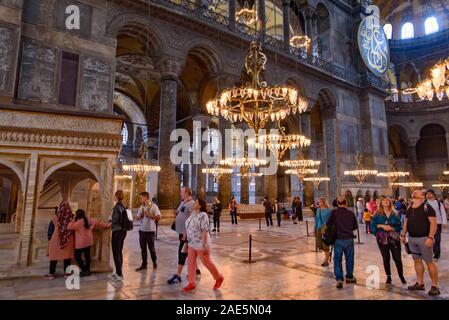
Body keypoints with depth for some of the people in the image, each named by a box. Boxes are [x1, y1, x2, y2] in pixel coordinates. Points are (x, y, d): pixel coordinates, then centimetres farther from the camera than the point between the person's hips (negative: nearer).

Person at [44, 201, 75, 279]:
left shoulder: (55, 218, -10)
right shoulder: (72, 217, -9)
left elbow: (50, 230, 1)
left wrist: (50, 239, 15)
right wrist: (73, 240, 15)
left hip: (56, 240, 0)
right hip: (68, 240, 0)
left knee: (54, 255, 13)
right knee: (67, 256, 10)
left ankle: (52, 273, 23)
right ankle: (66, 272, 15)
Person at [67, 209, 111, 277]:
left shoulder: (78, 222, -18)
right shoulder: (90, 220, 3)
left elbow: (69, 227, -15)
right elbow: (99, 223, 12)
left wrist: (74, 220, -7)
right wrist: (107, 225, 23)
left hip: (81, 243, -7)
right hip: (89, 241, 7)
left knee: (77, 256, 5)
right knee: (87, 256, 14)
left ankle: (84, 271, 2)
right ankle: (87, 270, 22)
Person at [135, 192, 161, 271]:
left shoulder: (153, 206, -10)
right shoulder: (141, 207, 9)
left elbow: (158, 217, -16)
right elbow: (138, 217, 11)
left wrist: (149, 215, -15)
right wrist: (140, 215, -10)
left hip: (150, 230, -5)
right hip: (142, 230, 5)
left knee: (151, 247, 6)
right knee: (143, 248, 9)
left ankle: (154, 262, 26)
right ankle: (144, 264, 19)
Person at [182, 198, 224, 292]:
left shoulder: (203, 215, -21)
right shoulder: (193, 213, 5)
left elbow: (205, 231, -24)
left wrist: (204, 245, -26)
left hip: (201, 244, -8)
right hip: (192, 243, 8)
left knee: (207, 262, 6)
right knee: (191, 262, 8)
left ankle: (219, 278, 26)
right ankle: (191, 283, 19)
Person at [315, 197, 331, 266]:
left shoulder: (328, 210, -10)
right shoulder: (318, 209, 7)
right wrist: (315, 228, 15)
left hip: (325, 229, -6)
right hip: (319, 229, 6)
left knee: (325, 245, 1)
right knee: (318, 245, 7)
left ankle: (326, 261, 17)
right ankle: (328, 253, 34)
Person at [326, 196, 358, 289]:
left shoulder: (334, 212, -9)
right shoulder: (351, 213, -4)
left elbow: (328, 225, -6)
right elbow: (355, 226, 6)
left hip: (338, 239, -2)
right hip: (349, 239, 2)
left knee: (337, 259, 7)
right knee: (349, 258, 18)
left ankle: (339, 279, -1)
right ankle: (349, 277, 33)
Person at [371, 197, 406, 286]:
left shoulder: (395, 214, 5)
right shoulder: (377, 214, 2)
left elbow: (399, 226, 3)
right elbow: (373, 225, -2)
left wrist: (392, 228, -13)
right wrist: (382, 226, -16)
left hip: (394, 238, 0)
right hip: (382, 239, 0)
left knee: (397, 258, -1)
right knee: (386, 258, 8)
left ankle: (401, 276, 20)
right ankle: (388, 277, 22)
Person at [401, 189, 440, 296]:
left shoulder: (427, 207, -9)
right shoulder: (409, 209, 11)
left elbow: (433, 223, -15)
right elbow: (406, 222, 18)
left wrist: (430, 237, -22)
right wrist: (403, 235, 15)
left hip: (424, 238, -6)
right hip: (412, 239, 7)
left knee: (429, 262, 0)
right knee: (417, 261, 13)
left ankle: (435, 286, 12)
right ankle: (420, 283, 24)